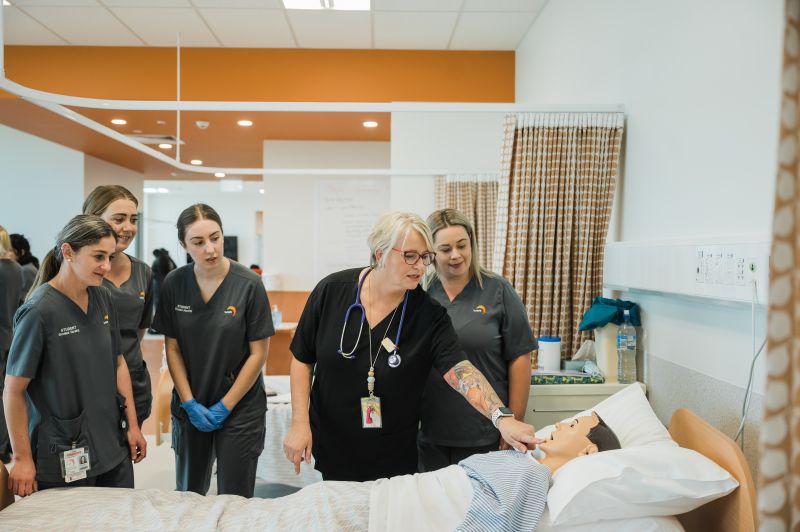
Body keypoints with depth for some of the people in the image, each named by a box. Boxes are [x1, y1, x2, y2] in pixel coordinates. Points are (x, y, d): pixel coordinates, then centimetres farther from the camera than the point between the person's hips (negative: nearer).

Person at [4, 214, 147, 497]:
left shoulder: (103, 298, 1)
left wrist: (133, 425, 8)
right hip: (63, 458, -5)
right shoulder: (39, 311, -17)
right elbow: (13, 390, -12)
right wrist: (22, 459, -9)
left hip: (114, 446, 6)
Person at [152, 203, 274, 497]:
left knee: (234, 500, 7)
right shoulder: (173, 284, -5)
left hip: (239, 409, -3)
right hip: (190, 407, 3)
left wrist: (225, 407, -10)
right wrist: (189, 403, -5)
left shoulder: (249, 285, -14)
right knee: (187, 494, 18)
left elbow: (258, 353, -10)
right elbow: (172, 347, 1)